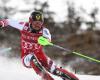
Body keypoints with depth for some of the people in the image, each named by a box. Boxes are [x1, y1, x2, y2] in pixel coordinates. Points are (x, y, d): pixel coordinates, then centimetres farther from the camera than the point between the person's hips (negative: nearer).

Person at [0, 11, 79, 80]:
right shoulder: (24, 26, -12)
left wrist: (45, 39, -57)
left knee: (54, 69, -21)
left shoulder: (44, 30, -14)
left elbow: (48, 38, -34)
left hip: (40, 56, 1)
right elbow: (9, 21, -4)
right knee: (32, 57, -36)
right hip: (27, 58, -1)